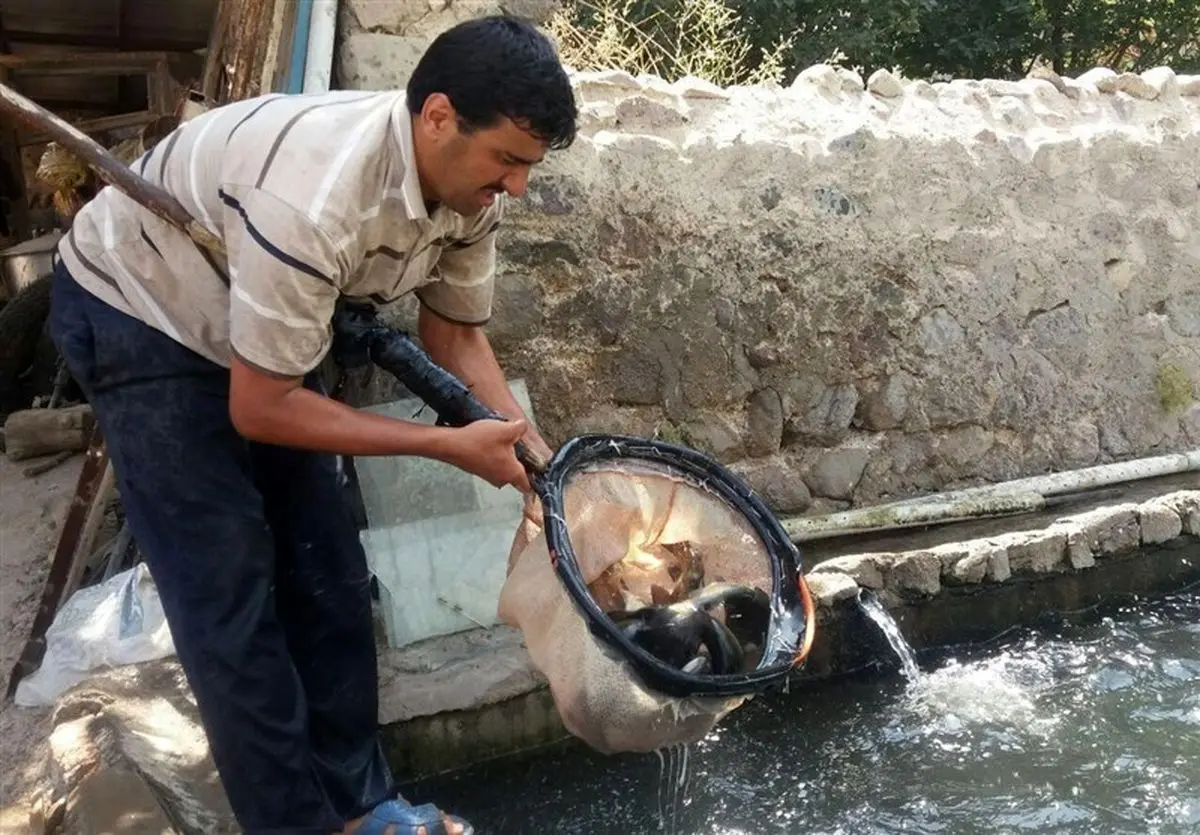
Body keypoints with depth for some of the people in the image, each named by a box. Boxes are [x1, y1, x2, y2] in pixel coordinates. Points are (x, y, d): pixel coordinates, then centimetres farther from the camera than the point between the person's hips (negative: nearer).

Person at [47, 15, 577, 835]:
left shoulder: (466, 185, -16)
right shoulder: (315, 199, -41)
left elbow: (457, 334, -1)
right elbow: (259, 409, -31)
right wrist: (449, 446, -26)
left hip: (253, 320, 8)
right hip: (136, 311, -7)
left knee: (328, 576, 7)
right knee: (230, 598, -7)